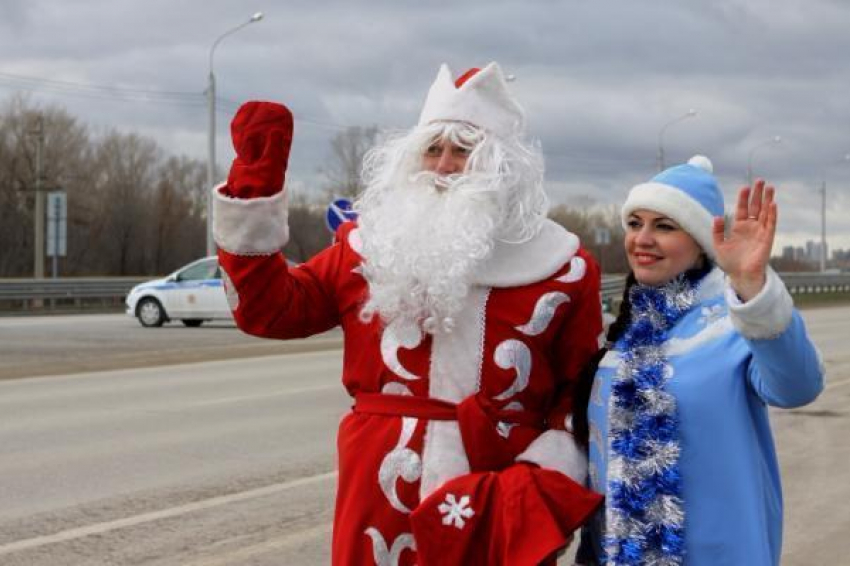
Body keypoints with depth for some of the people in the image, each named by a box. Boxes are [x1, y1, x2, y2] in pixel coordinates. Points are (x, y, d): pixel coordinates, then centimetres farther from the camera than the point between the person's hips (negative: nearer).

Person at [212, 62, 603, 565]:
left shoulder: (560, 268, 2)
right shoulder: (370, 246, 7)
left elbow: (584, 387, 7)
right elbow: (270, 308, 7)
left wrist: (547, 477, -8)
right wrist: (256, 182, 1)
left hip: (499, 511, -1)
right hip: (381, 505, 2)